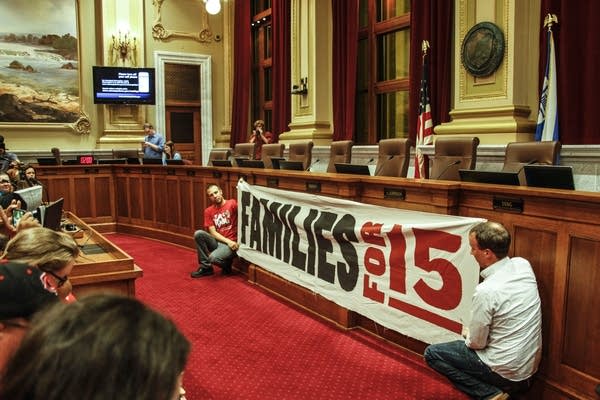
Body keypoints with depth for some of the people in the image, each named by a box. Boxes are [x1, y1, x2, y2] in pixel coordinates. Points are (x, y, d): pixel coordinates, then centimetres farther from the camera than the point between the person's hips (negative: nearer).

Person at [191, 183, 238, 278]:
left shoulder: (232, 203, -7)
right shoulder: (208, 211, 7)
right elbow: (213, 232, 0)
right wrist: (228, 241, -13)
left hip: (231, 244, -5)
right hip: (217, 242, 5)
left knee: (213, 258, -31)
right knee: (198, 234, -19)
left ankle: (227, 265, 6)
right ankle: (206, 267, -7)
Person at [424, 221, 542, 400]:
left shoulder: (486, 291, -28)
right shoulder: (524, 265, -9)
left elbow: (476, 343, -14)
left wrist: (467, 334, 4)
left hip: (506, 370, -8)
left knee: (432, 353, 5)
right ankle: (515, 384, 18)